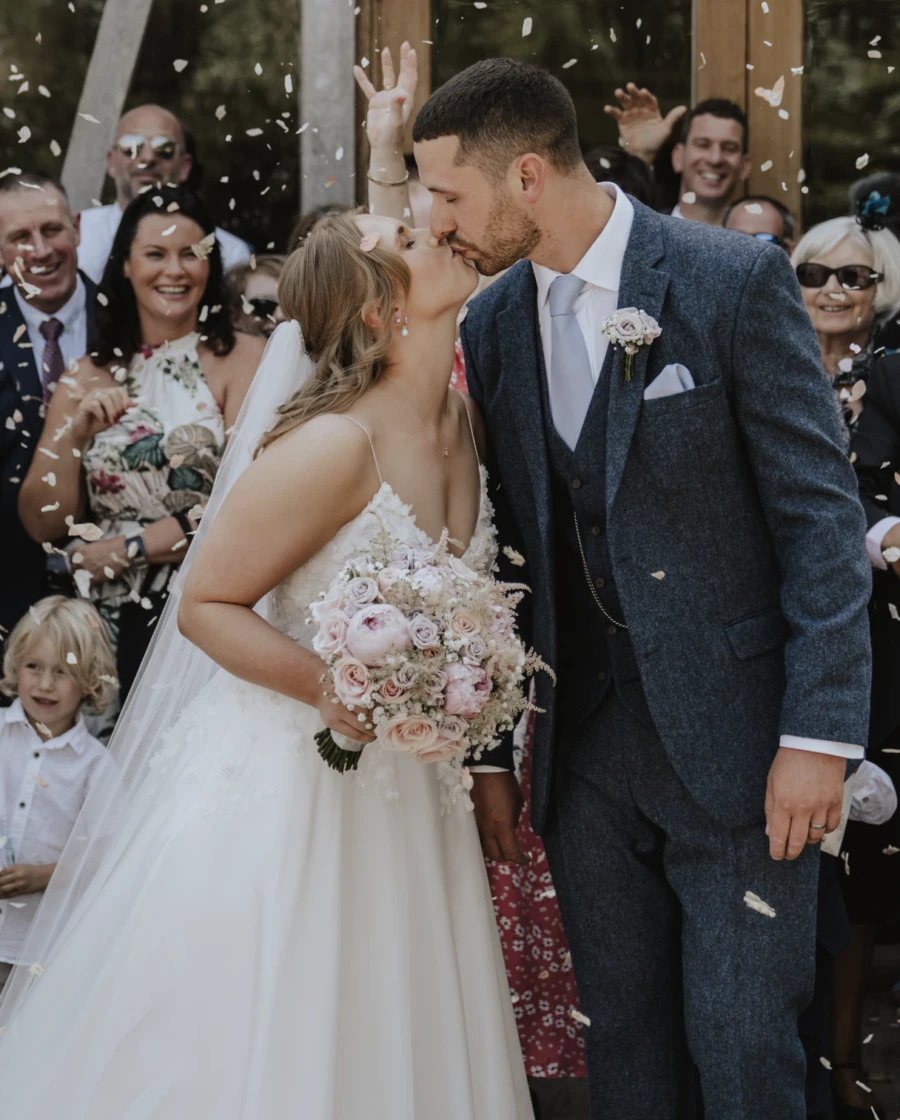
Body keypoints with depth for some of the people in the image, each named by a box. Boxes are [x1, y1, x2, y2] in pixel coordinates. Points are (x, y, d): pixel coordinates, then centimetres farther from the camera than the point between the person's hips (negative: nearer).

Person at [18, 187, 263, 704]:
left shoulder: (242, 359, -2)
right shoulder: (90, 377, 9)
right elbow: (44, 524, 5)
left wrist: (125, 549, -8)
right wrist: (73, 435, -10)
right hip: (115, 624, 3)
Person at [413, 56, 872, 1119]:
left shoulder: (735, 281, -10)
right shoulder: (492, 325, 7)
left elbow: (820, 511, -10)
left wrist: (819, 732, -15)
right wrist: (487, 752, 12)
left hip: (732, 741, -5)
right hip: (585, 744, 5)